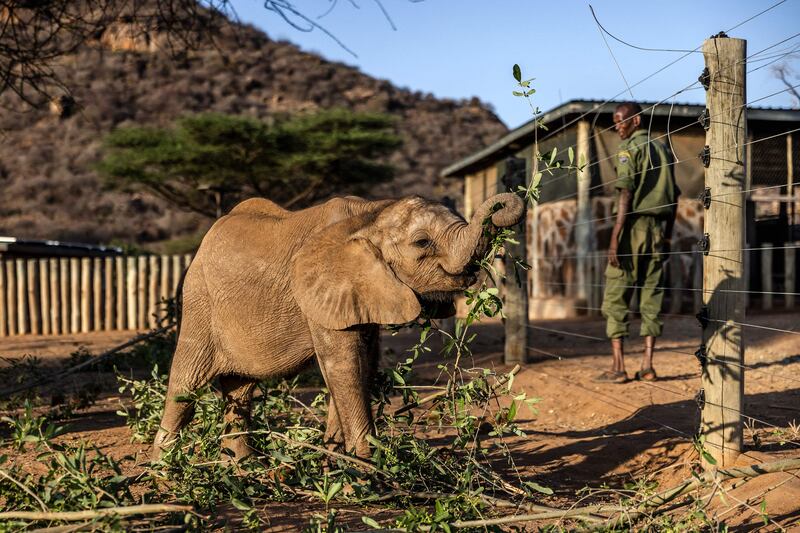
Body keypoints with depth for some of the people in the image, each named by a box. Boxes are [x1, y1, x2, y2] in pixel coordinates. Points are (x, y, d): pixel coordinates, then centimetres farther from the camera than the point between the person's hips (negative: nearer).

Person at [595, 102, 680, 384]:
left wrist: (615, 237, -18)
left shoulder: (629, 148, -6)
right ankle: (647, 365, 7)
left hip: (633, 226, -7)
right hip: (657, 229, 7)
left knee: (616, 298, -2)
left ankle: (618, 367, -5)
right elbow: (674, 196, 16)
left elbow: (626, 194, -16)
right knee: (651, 296, 8)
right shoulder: (662, 149, 17)